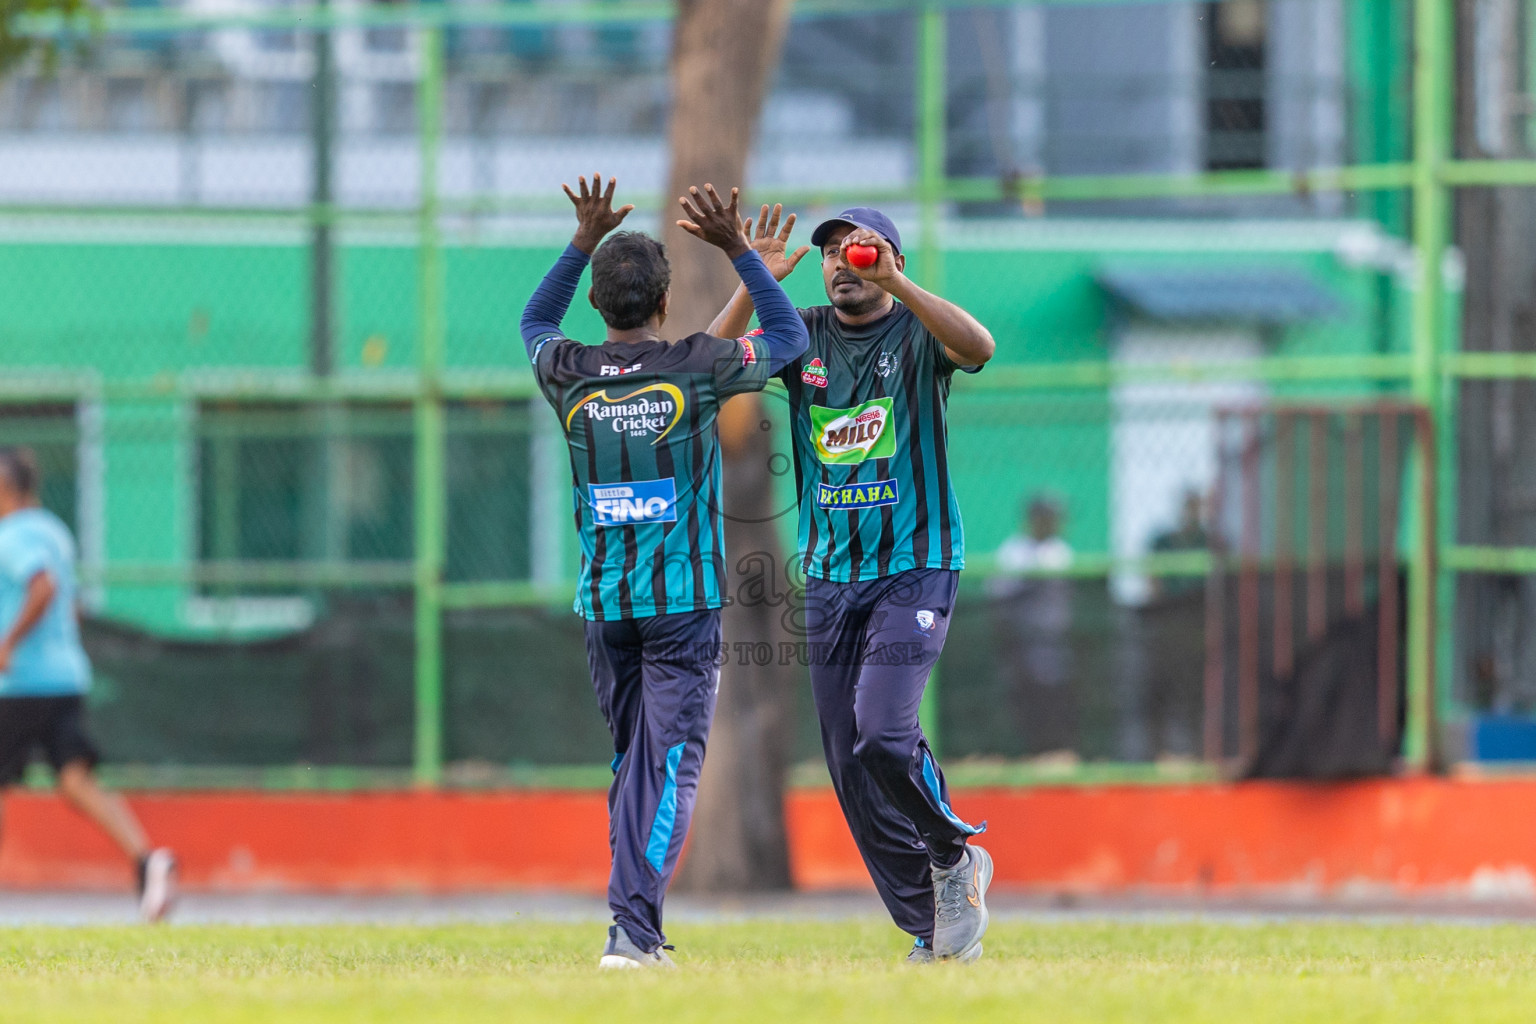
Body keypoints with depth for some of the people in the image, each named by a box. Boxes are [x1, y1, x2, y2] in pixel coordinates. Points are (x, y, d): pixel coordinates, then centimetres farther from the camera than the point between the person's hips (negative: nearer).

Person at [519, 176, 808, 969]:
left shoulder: (568, 375, 0)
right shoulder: (695, 367, -8)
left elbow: (535, 322, 25)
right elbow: (789, 337, 9)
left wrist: (585, 241, 26)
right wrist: (736, 248, 10)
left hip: (604, 602, 4)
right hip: (683, 599, -4)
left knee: (631, 759, 16)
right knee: (669, 763, -8)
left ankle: (637, 927, 17)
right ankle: (633, 928, -21)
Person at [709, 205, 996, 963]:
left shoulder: (917, 335, -4)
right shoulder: (802, 337, 8)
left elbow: (978, 346, -26)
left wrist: (893, 282, -35)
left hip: (914, 568, -5)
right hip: (830, 578, 5)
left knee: (882, 733, -21)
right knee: (850, 764, 2)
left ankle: (956, 855, 6)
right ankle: (932, 928, 10)